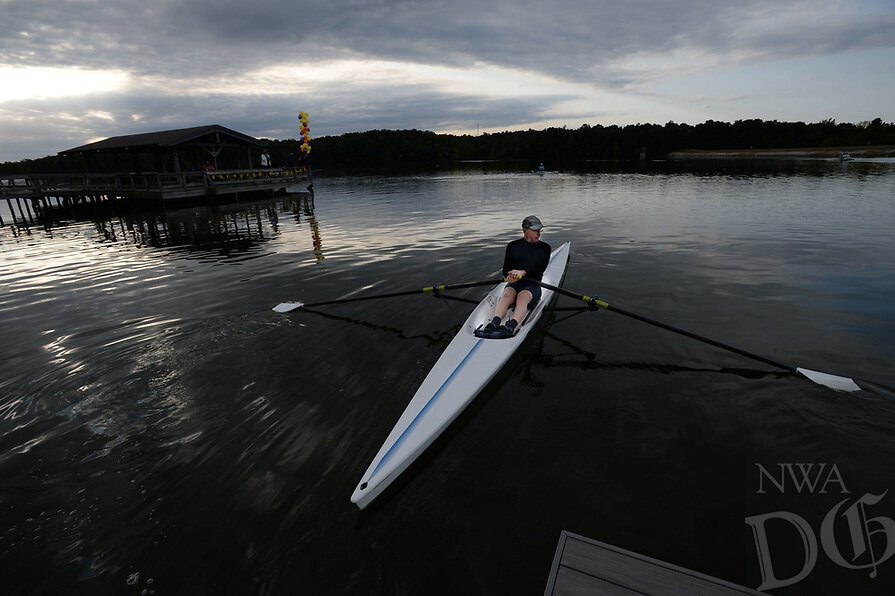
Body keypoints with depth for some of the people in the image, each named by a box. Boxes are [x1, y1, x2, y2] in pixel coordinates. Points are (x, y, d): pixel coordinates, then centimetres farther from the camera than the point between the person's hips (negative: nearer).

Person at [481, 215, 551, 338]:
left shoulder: (544, 248, 10)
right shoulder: (513, 246, 12)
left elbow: (539, 270, -5)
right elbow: (505, 270, 6)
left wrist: (523, 272, -22)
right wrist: (510, 275, -19)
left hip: (533, 285, -2)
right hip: (514, 283, 2)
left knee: (522, 297, -35)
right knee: (506, 295, -32)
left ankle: (511, 327, -61)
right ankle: (494, 322, -56)